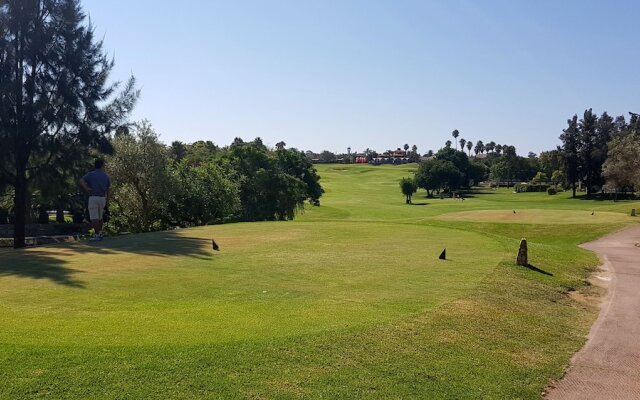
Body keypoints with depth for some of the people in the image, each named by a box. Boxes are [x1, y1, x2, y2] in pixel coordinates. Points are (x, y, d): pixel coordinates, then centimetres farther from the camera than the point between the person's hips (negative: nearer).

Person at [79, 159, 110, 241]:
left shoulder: (90, 174, 0)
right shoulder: (106, 176, 9)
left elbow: (81, 182, -16)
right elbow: (107, 190, 10)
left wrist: (86, 189, -6)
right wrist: (107, 200, 15)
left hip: (93, 197, -4)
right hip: (102, 198, 4)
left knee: (94, 218, -3)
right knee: (100, 217, 19)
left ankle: (97, 235, -4)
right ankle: (100, 233, 23)